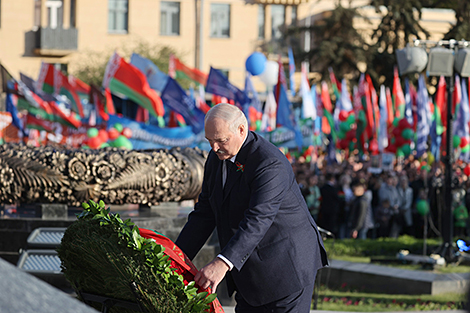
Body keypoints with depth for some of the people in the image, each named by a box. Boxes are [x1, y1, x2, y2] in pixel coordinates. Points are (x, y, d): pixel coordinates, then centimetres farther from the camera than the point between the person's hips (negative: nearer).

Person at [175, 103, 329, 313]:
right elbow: (204, 213, 8)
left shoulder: (270, 164, -24)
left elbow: (258, 220, -34)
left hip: (287, 267, -8)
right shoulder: (217, 158, 3)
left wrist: (222, 263, -44)